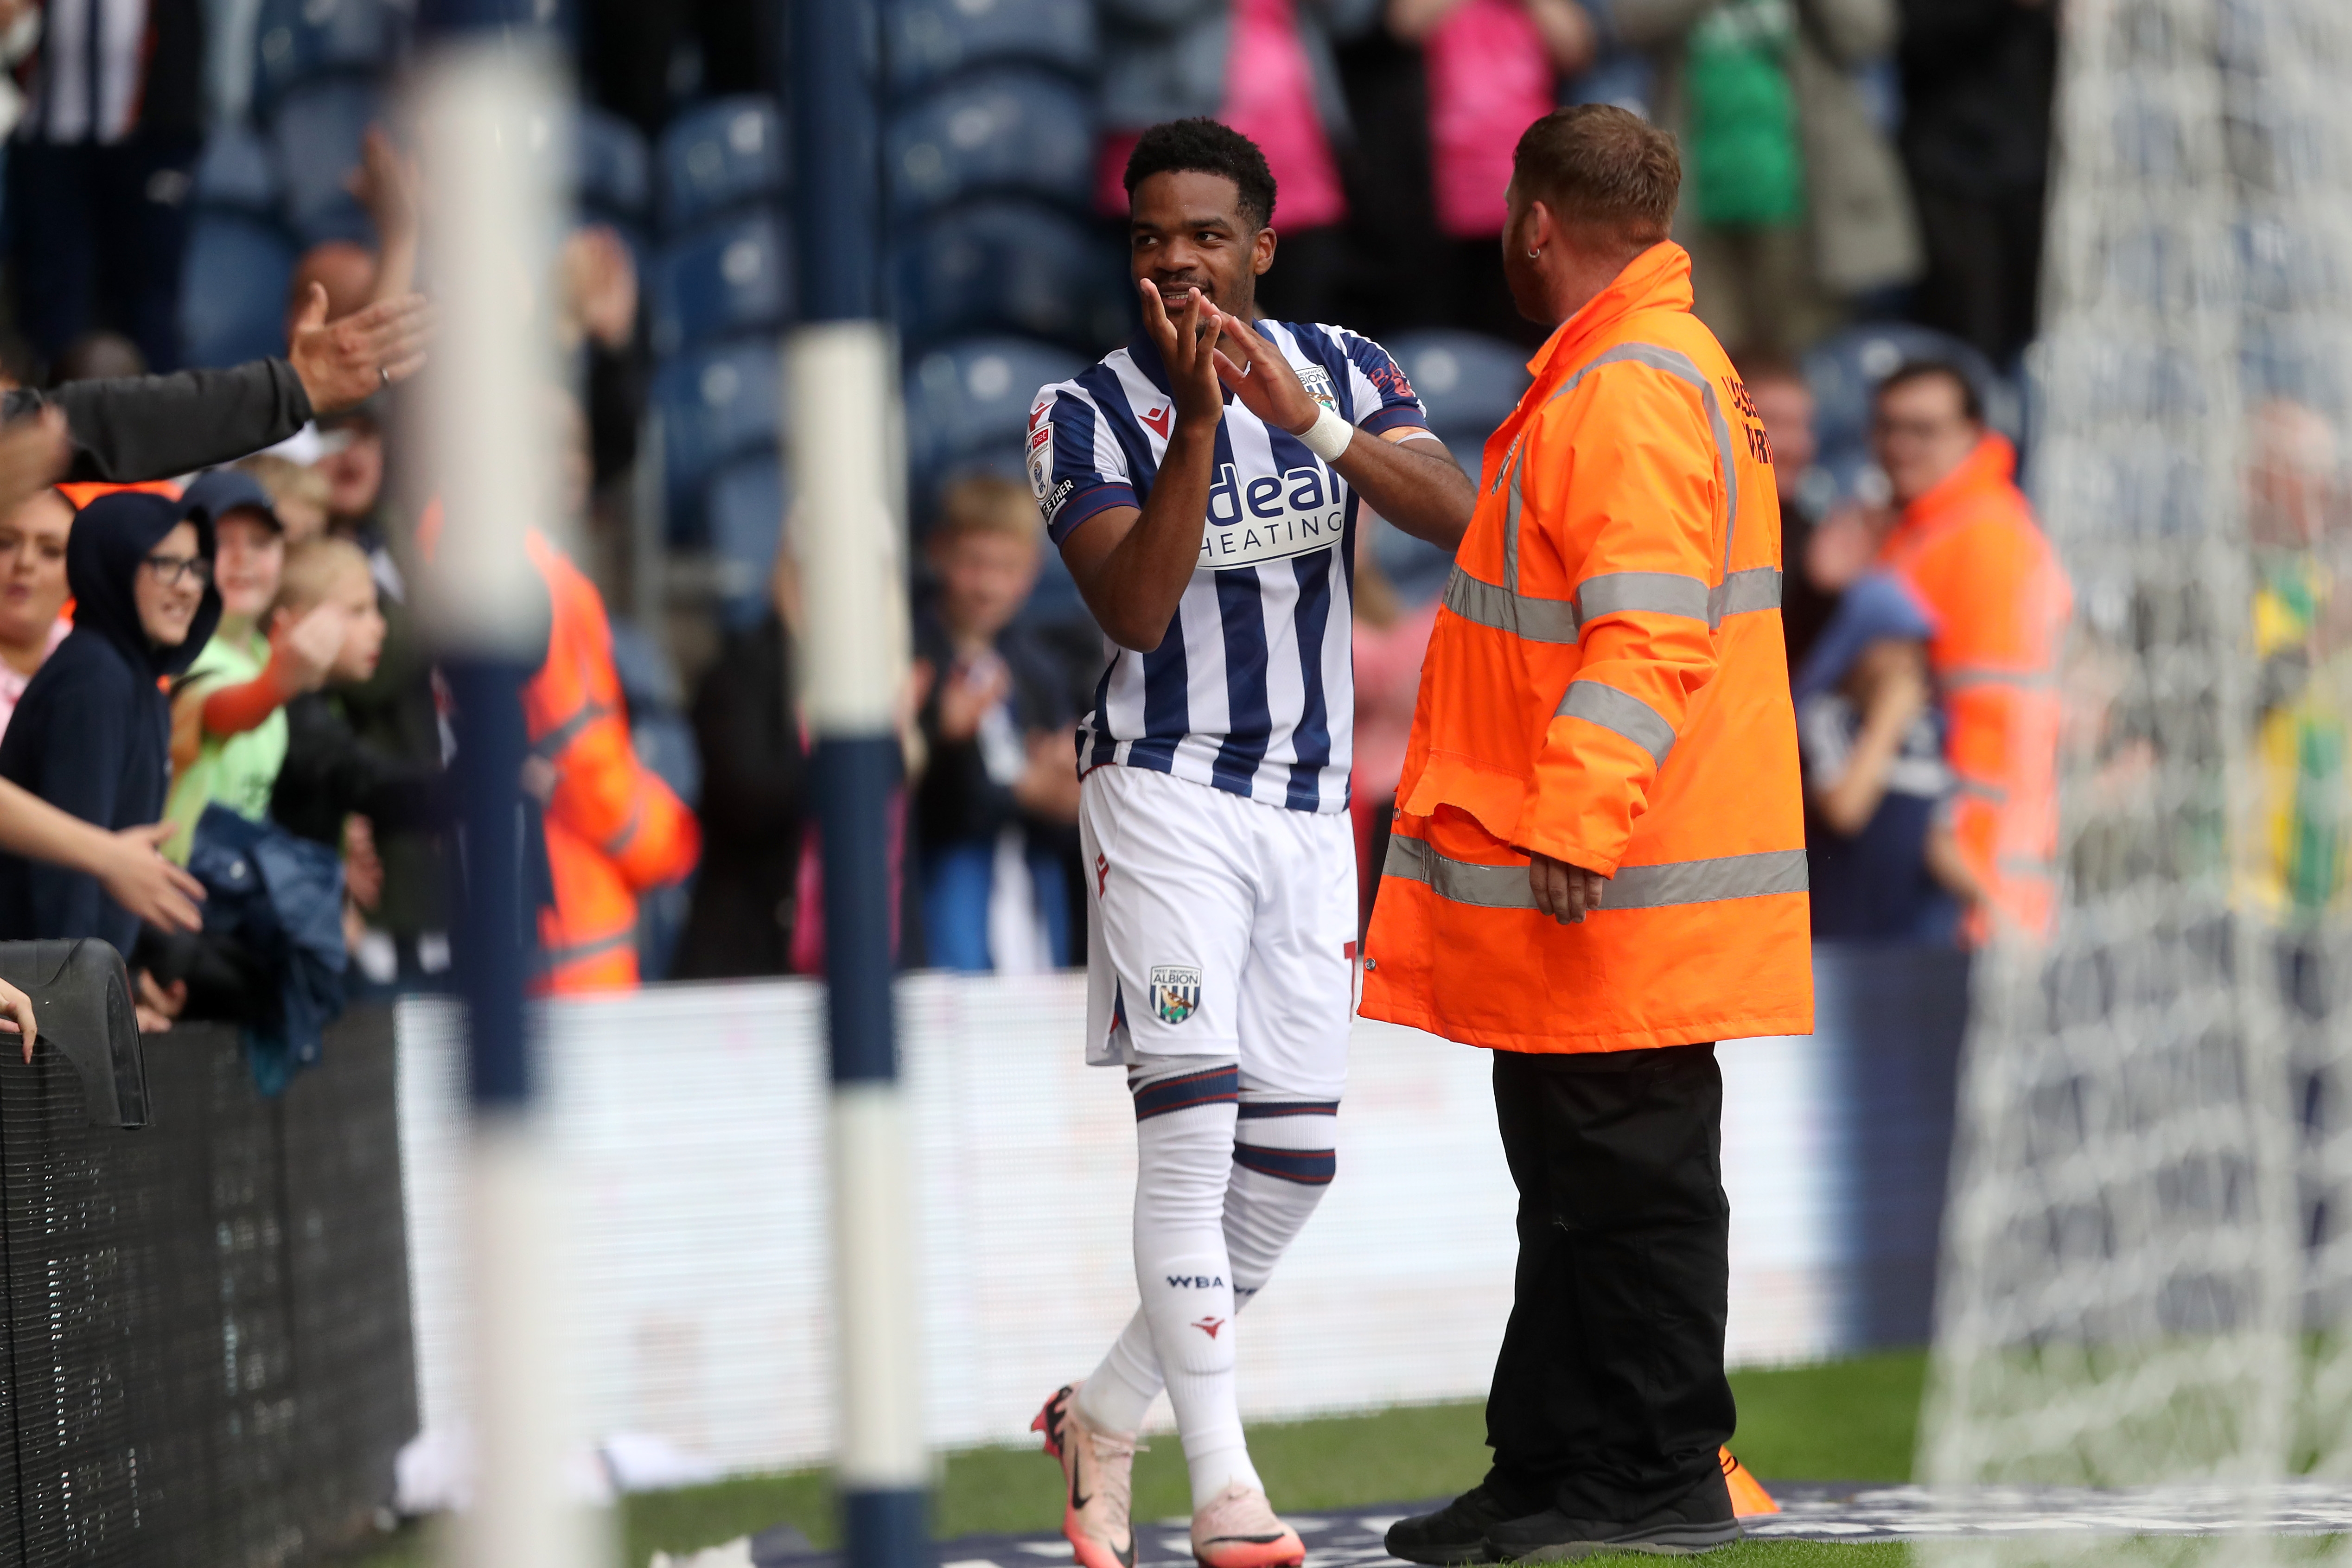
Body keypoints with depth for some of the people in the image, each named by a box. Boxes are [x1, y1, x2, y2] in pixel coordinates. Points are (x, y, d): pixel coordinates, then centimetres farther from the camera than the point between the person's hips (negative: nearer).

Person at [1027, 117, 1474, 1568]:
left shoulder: (1345, 372, 3)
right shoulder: (1088, 414, -5)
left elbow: (1456, 517, -15)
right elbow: (1135, 610, -19)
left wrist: (1303, 415, -27)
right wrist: (1199, 419, -26)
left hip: (1310, 808, 4)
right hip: (1165, 793, -4)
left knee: (1292, 1159, 5)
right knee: (1193, 1121, -18)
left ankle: (1107, 1418, 22)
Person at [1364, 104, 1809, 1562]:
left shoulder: (1627, 394, -16)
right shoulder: (1667, 371, 19)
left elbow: (1646, 634, -26)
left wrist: (1578, 822, -31)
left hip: (1617, 895, -11)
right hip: (1577, 883, 11)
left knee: (1629, 1184, -5)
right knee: (1577, 1183, 15)